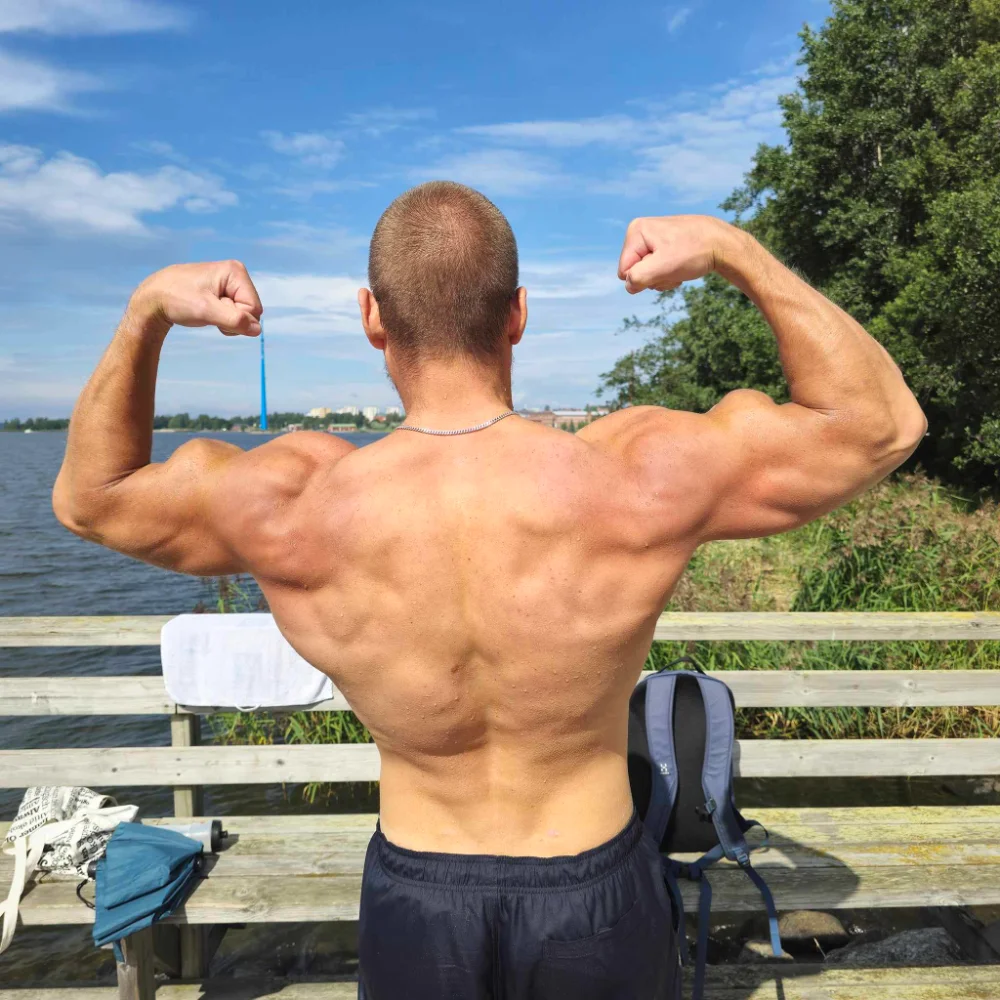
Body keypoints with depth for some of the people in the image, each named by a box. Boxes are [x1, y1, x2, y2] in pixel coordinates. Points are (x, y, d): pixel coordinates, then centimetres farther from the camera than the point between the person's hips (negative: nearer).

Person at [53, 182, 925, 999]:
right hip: (595, 897, 0)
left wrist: (146, 314, -11)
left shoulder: (292, 510, -24)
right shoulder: (641, 483, -27)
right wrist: (736, 252, -15)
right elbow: (883, 424, -10)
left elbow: (89, 497, -2)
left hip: (414, 898, 1)